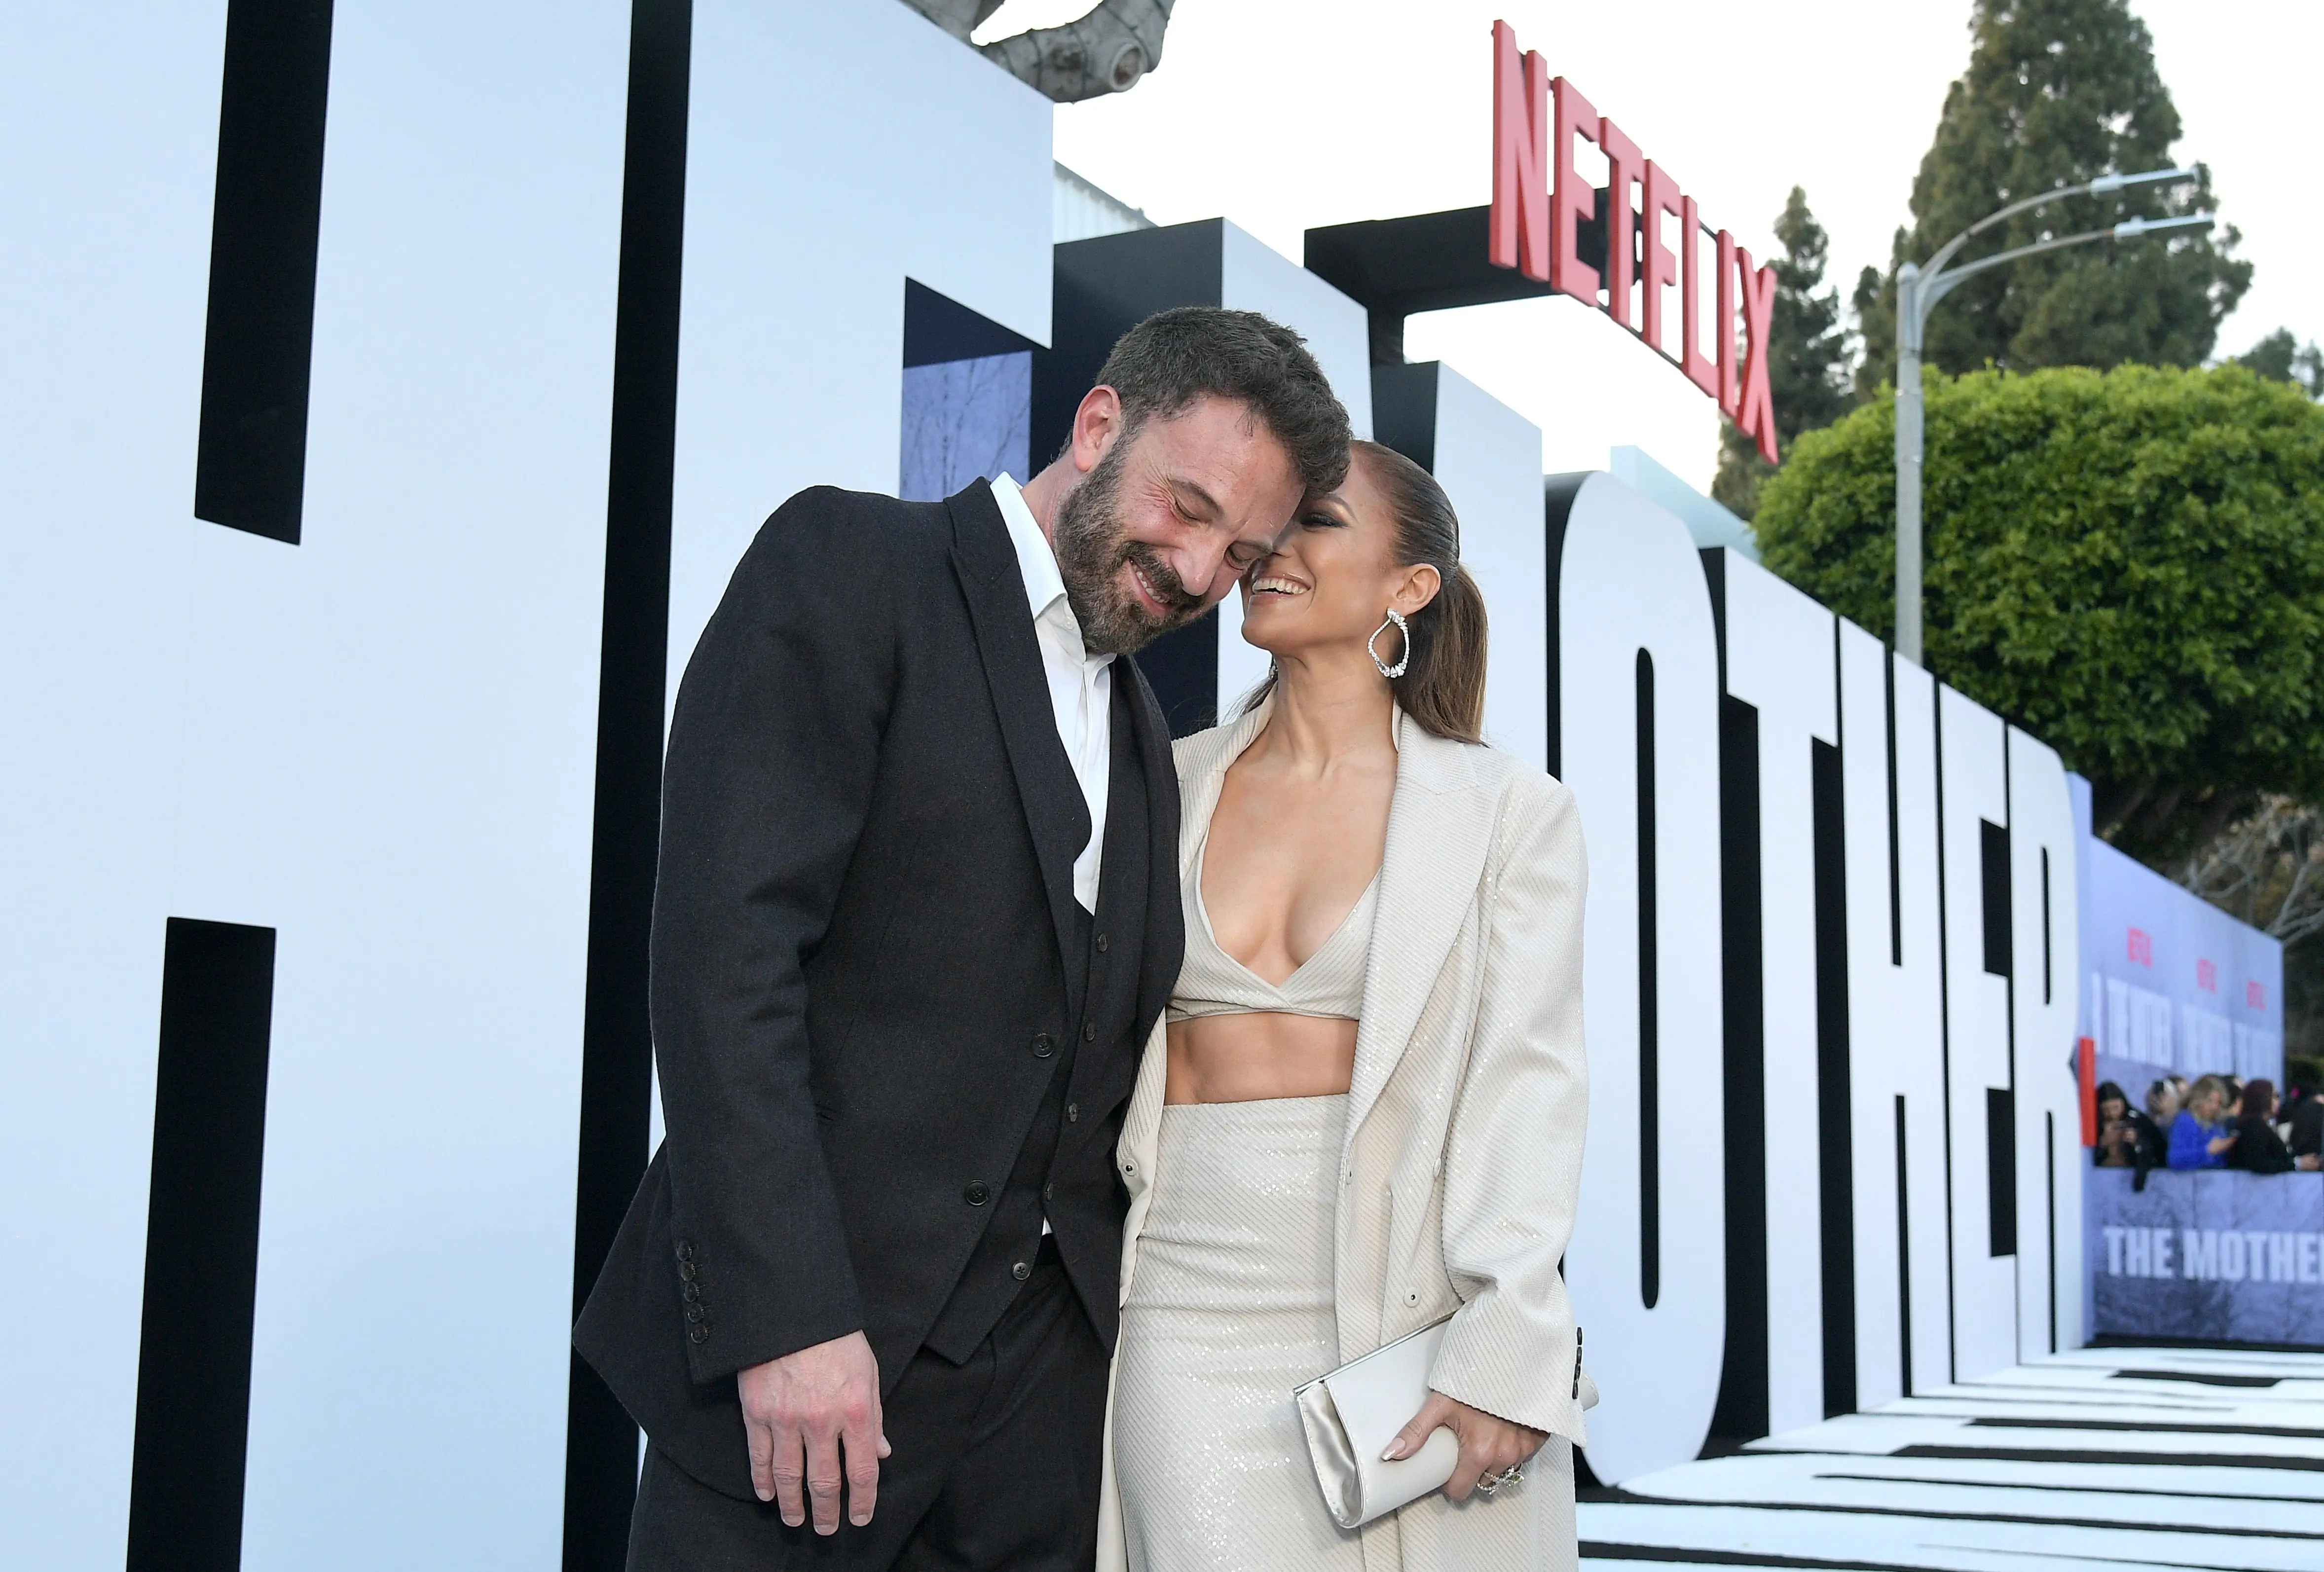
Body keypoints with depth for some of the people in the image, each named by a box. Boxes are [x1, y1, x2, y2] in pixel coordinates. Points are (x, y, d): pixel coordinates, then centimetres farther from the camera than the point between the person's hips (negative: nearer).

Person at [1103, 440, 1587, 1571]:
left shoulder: (1508, 811, 2)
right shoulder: (1173, 787, 11)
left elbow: (1527, 1083, -5)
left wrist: (1504, 1353, -15)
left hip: (1413, 1312, -2)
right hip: (1193, 1306, 2)